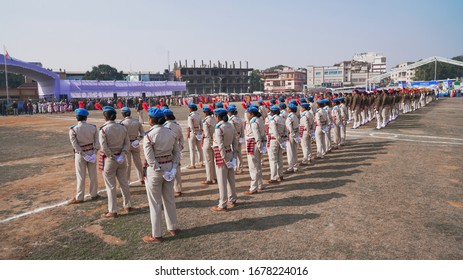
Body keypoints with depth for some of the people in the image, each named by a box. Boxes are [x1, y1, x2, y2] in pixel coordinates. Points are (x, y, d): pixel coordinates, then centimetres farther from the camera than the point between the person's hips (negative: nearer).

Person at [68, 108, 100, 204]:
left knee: (81, 177, 6)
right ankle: (94, 194, 23)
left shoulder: (73, 129, -10)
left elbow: (75, 144, -15)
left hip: (80, 154, -2)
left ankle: (79, 198, 15)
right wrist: (94, 152, -10)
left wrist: (84, 155, -13)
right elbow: (97, 141, -8)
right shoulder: (93, 127, -3)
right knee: (93, 175, 13)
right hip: (91, 152, 2)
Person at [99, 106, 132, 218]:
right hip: (121, 159, 5)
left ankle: (113, 211, 13)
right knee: (124, 183, 17)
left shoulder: (103, 129, -14)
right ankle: (128, 205, 29)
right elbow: (127, 143, -1)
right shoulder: (123, 127, 1)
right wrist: (122, 154, -9)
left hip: (109, 159, -5)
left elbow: (104, 147, -18)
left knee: (111, 186, 5)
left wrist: (113, 157, -11)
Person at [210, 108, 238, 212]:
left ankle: (223, 205, 12)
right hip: (230, 153, 8)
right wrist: (234, 155, 7)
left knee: (222, 181, 2)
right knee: (230, 178, 18)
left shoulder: (219, 128, -18)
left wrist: (225, 160, -14)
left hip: (221, 155, -7)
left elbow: (221, 146, -19)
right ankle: (232, 200, 32)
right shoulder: (231, 126, 4)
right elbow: (235, 142, 5)